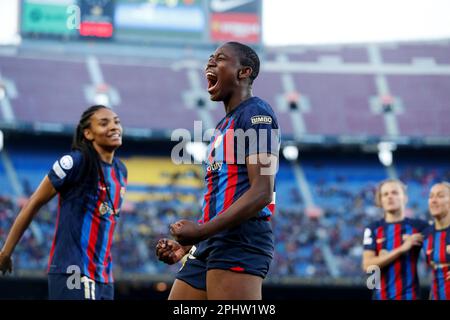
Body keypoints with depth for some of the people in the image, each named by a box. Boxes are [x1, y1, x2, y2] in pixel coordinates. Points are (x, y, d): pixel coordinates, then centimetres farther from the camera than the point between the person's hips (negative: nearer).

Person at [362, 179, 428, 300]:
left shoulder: (419, 227, 1)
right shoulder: (373, 229, 5)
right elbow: (368, 265, -7)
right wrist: (401, 249, -13)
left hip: (410, 296, -2)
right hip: (381, 297, 2)